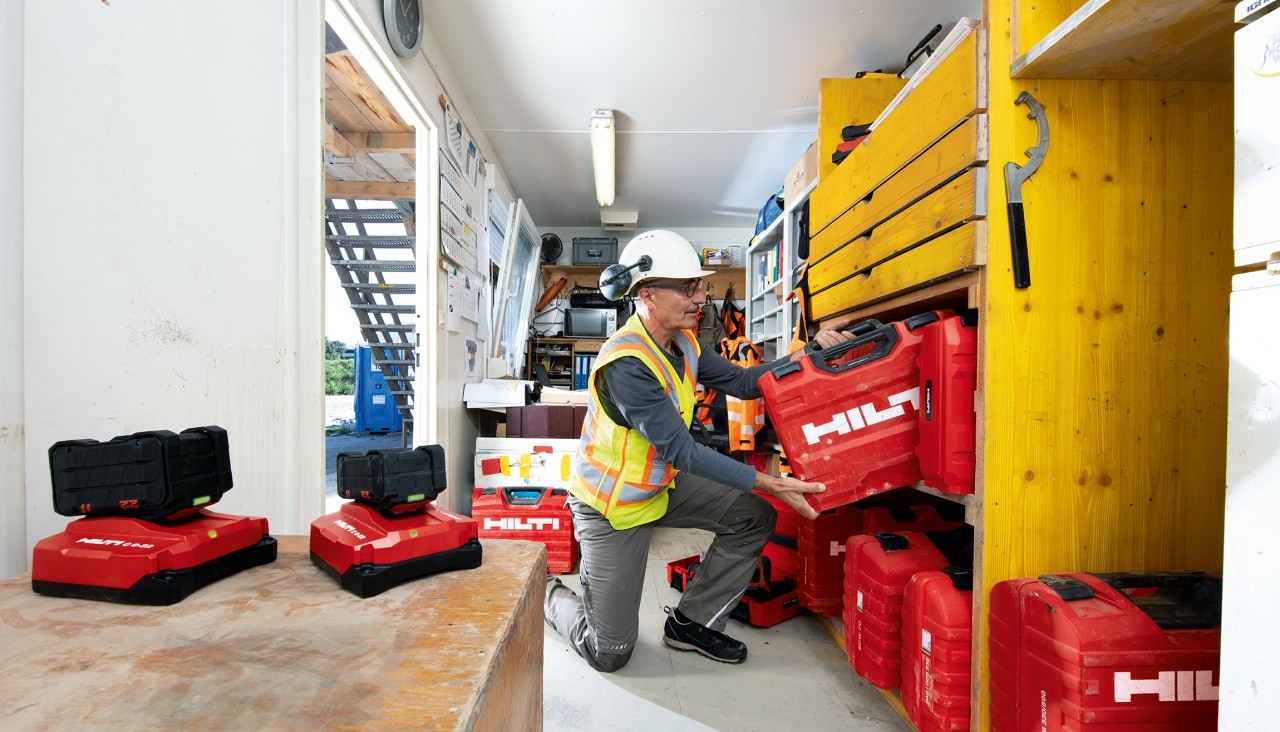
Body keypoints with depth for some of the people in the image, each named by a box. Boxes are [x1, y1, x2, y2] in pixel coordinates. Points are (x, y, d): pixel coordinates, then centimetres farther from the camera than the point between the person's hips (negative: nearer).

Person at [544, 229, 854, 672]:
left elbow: (742, 382, 1)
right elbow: (683, 451, -29)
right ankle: (550, 593, 30)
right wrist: (770, 484, -29)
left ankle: (692, 622, 15)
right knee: (610, 653, 0)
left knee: (753, 518, 0)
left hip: (661, 483, 8)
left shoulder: (681, 342, -2)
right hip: (610, 503, -8)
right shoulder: (624, 364, -31)